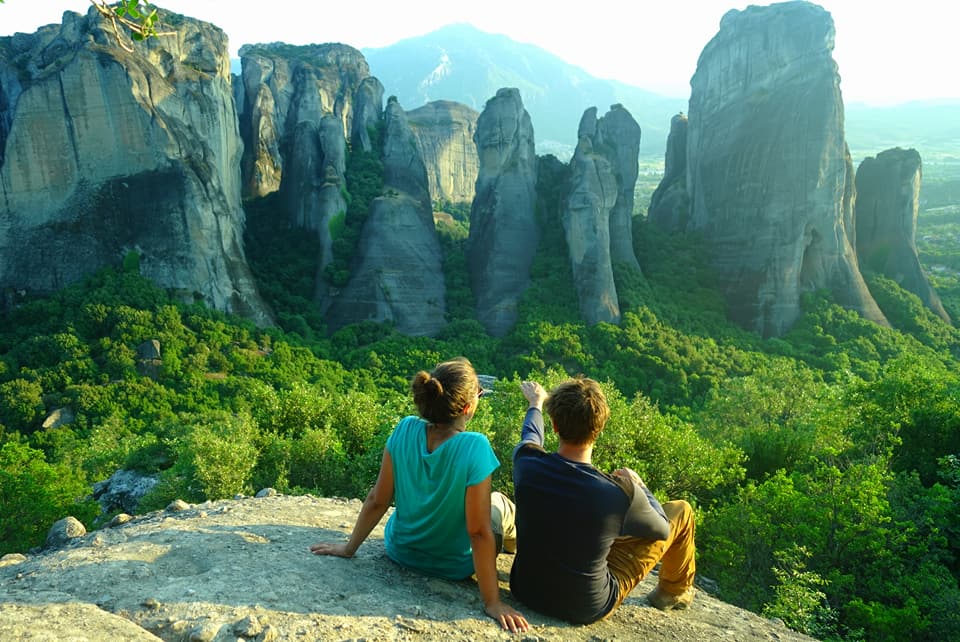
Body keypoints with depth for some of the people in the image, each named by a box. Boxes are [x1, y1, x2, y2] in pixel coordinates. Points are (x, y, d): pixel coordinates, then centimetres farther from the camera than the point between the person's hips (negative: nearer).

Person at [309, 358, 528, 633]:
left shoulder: (405, 430, -20)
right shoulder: (475, 447, -33)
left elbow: (377, 500, -12)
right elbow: (479, 532, -30)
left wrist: (349, 547, 2)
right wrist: (492, 603, -22)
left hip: (401, 552, 4)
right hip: (454, 567, -4)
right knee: (501, 503, 23)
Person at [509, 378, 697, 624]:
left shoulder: (527, 465, -20)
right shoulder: (621, 492, -29)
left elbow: (530, 437, 8)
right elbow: (661, 529, -6)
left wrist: (537, 403, 28)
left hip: (525, 590, 4)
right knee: (680, 511, 8)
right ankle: (674, 591, 37)